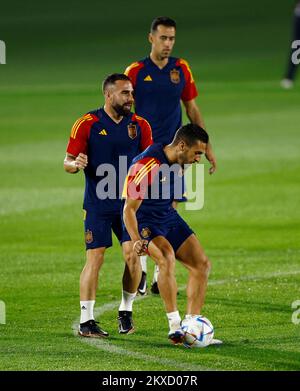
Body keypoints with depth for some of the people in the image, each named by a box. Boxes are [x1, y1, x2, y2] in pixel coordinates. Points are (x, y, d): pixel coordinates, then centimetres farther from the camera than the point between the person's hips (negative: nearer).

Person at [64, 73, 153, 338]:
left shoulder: (139, 125, 5)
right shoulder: (87, 124, -5)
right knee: (95, 257, -9)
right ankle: (86, 321, -4)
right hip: (98, 204, -3)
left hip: (130, 202, 3)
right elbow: (68, 162, -3)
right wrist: (76, 164, -26)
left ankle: (126, 311, 17)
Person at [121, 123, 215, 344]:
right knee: (167, 257, -33)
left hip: (169, 217, 9)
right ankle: (175, 326, -31)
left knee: (202, 264, 0)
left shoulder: (180, 163, -1)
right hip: (144, 221, -9)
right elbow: (129, 209, -26)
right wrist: (137, 241, -36)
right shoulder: (146, 166, -27)